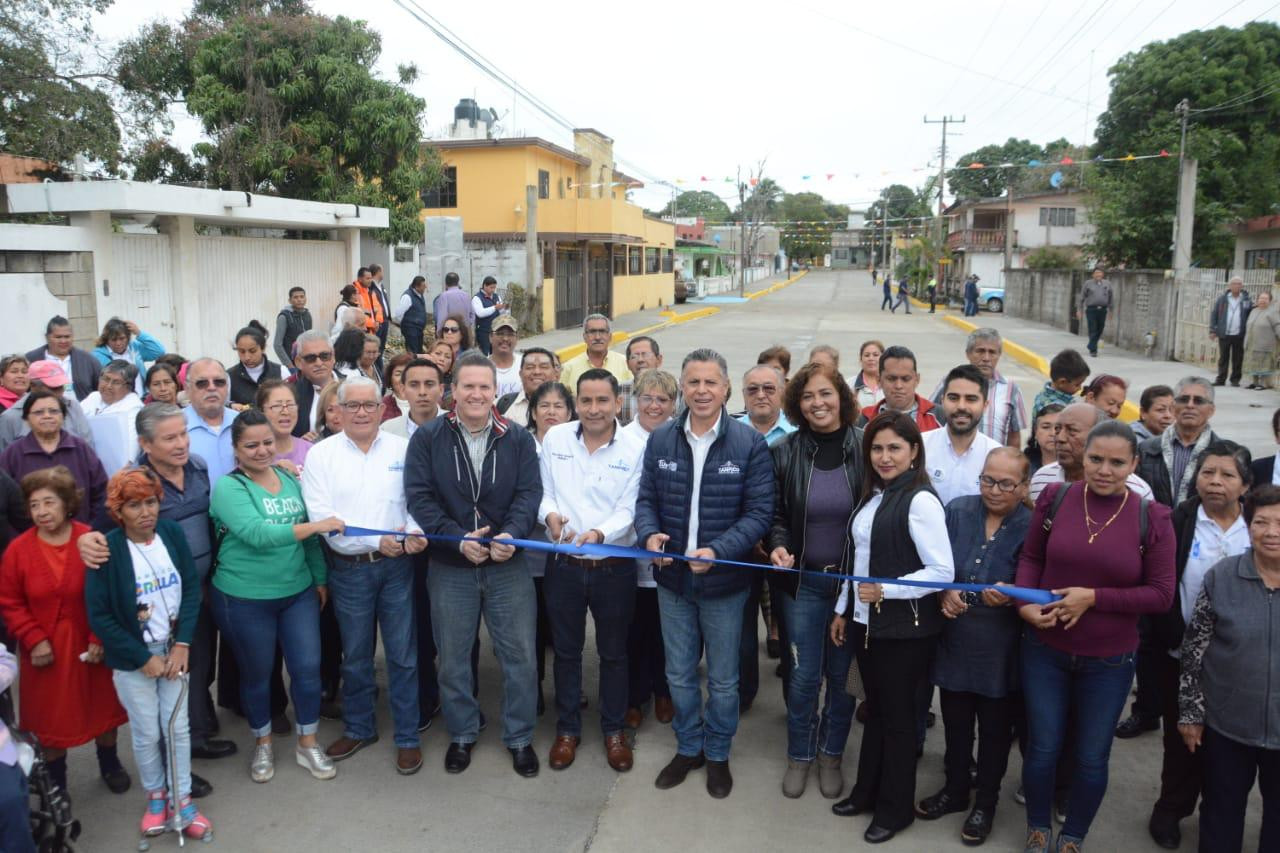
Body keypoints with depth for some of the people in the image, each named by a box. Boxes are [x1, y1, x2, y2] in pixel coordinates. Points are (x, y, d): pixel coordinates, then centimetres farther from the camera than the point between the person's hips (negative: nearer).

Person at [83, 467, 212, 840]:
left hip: (173, 649, 3)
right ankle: (155, 796, 33)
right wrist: (143, 658, -11)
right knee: (146, 733, 9)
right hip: (132, 658, -2)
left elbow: (192, 589, -2)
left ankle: (182, 799, 26)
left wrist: (182, 645, -9)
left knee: (177, 727, 9)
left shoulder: (172, 533, -7)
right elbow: (99, 616, -13)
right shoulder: (106, 550, -17)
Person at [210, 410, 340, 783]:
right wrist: (315, 525, -33)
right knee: (257, 674, 13)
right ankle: (262, 744, 36)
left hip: (299, 592, 4)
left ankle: (307, 744, 27)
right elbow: (257, 533, -29)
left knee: (308, 668, 7)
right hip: (245, 599, -4)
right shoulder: (228, 487, -14)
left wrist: (320, 577, 13)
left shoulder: (289, 478, 3)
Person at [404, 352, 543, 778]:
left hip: (507, 564, 0)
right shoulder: (427, 438, -3)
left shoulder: (519, 439, 0)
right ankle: (462, 734, 34)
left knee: (520, 653, 6)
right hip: (449, 567, 0)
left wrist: (511, 534, -24)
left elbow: (529, 493, -6)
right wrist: (458, 540, -20)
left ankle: (519, 737, 25)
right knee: (453, 656, 14)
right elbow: (419, 497, -10)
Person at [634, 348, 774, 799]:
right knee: (679, 675, 18)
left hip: (724, 581, -3)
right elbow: (646, 498, 5)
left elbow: (760, 511, -12)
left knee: (723, 679, 14)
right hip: (672, 579, 3)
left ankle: (717, 754, 37)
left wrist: (719, 551, -25)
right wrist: (649, 533, -17)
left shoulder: (749, 443, -11)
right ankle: (688, 747, 40)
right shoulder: (661, 440, -1)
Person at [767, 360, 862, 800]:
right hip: (801, 580, 0)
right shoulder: (784, 453, -4)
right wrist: (778, 545, -15)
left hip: (852, 579, 0)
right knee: (803, 676, 8)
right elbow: (775, 515, 4)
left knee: (842, 674, 13)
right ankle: (799, 756, 30)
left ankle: (831, 755, 35)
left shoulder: (864, 450, -7)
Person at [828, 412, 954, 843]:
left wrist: (887, 591, -22)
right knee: (875, 709, 19)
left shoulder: (920, 500, -16)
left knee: (898, 716, 8)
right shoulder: (873, 495, 8)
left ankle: (895, 808, 25)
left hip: (905, 629, -7)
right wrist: (843, 609, 15)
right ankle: (867, 791, 34)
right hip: (866, 622, 7)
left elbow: (943, 572, -19)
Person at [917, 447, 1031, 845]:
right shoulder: (957, 510, -2)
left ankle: (986, 803, 35)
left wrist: (1009, 596, -29)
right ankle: (955, 790, 41)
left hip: (1000, 650, -3)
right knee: (955, 723, 19)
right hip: (954, 640, 3)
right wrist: (944, 593, -14)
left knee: (994, 731, 14)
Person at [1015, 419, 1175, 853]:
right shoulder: (1055, 498, -7)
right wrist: (1025, 602, -15)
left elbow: (1161, 594, -9)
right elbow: (1031, 557, 3)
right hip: (1044, 650, 1)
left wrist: (1093, 597, -20)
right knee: (1042, 749, 12)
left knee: (1091, 758, 15)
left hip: (1109, 662, -1)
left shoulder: (1151, 518, -11)